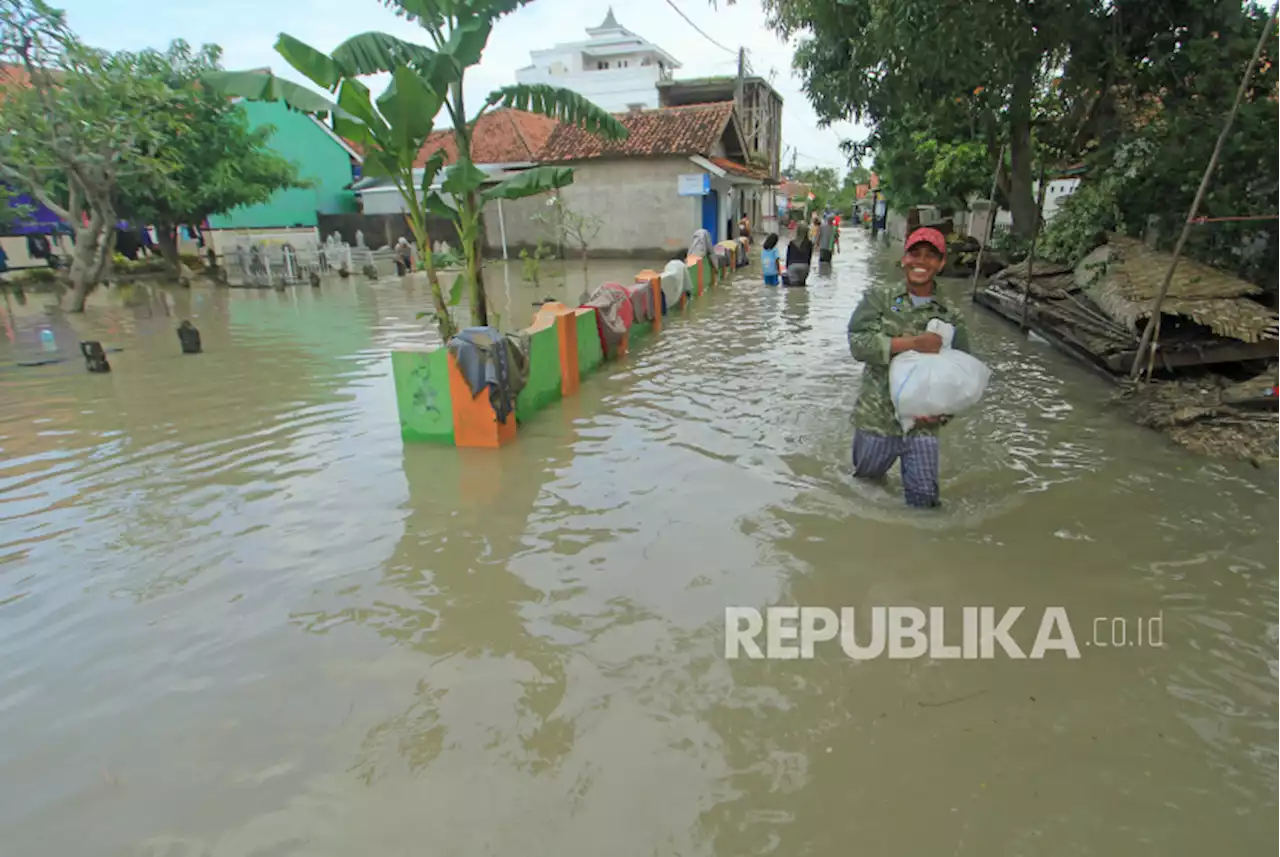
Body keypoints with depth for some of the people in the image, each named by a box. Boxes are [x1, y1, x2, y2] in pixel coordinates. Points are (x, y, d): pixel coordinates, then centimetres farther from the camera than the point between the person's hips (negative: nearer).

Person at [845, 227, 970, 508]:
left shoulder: (951, 317, 0)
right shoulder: (879, 299, -3)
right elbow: (859, 344, -17)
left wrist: (944, 411, -14)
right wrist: (913, 342, -24)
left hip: (921, 423, 1)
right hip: (876, 418, 0)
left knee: (923, 500, 1)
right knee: (866, 477, 22)